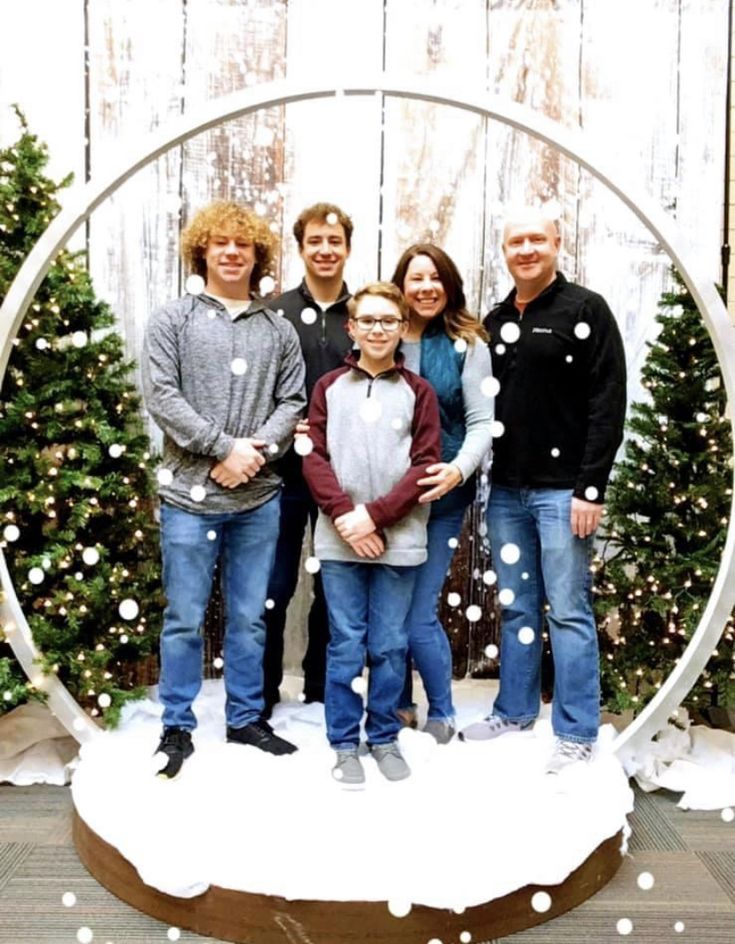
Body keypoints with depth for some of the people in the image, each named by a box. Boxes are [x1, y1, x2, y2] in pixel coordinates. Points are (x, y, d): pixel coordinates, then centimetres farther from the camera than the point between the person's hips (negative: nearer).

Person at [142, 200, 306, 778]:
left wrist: (257, 451, -12)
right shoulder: (172, 320, 3)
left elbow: (292, 402, 6)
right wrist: (226, 447, -14)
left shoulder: (279, 330, 11)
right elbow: (161, 396, -7)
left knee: (250, 616, 12)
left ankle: (247, 718, 26)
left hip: (260, 497, 3)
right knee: (185, 618, 5)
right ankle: (177, 726, 21)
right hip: (190, 494, -2)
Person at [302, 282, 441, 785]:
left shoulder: (418, 391, 4)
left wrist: (375, 514, -12)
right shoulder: (329, 387, 7)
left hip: (399, 540, 0)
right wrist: (345, 515, -12)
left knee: (390, 646, 8)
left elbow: (425, 465, -2)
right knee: (346, 645, 6)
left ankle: (385, 738, 25)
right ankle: (345, 743, 20)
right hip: (339, 538, 0)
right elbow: (314, 457, 1)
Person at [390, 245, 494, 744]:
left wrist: (460, 469, -22)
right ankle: (400, 706, 30)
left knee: (418, 614, -3)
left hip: (441, 495, -3)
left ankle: (442, 716, 19)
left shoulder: (467, 345, 1)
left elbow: (482, 422, -5)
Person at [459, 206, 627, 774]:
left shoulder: (586, 310, -2)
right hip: (505, 489, 6)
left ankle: (577, 734, 10)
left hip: (562, 489, -5)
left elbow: (608, 404, -9)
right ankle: (515, 712, 27)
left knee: (568, 611, -1)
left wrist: (591, 487, -15)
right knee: (517, 609, 13)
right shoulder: (494, 321, 15)